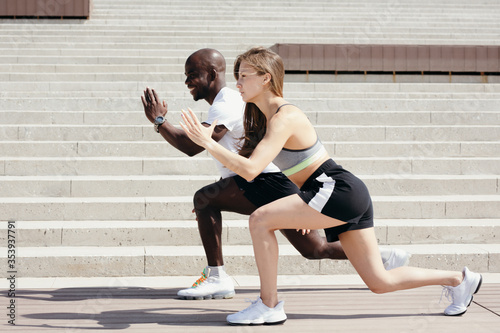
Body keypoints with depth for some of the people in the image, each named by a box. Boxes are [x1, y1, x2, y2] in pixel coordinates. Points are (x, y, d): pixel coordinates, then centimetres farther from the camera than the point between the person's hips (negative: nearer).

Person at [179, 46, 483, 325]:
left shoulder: (284, 119, -14)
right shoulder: (267, 116, 15)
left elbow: (250, 170, -25)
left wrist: (208, 143, -21)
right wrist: (304, 210, 29)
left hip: (340, 191, -10)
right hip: (350, 197, 10)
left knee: (260, 220, -15)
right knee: (380, 282, 12)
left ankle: (269, 306, -7)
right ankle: (459, 279, 21)